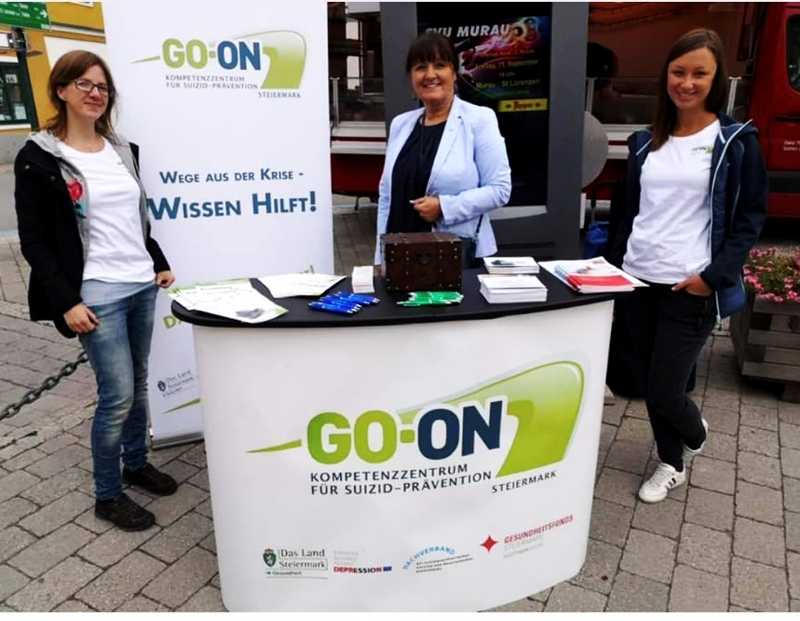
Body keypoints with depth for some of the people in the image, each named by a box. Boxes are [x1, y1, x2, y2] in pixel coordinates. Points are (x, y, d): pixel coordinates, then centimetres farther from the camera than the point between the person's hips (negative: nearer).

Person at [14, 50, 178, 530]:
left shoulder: (122, 149, 11)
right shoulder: (39, 158, -6)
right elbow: (34, 241, -8)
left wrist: (160, 263, 14)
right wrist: (66, 300, -15)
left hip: (143, 284, 6)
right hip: (98, 294, -6)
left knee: (139, 382, 15)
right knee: (118, 393, -3)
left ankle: (137, 463, 35)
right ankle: (107, 496, 16)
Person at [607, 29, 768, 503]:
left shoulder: (736, 141, -2)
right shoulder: (647, 142, 11)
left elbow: (751, 218, -3)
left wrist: (714, 276, -13)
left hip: (691, 288, -4)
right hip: (639, 280, 5)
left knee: (665, 392, -2)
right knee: (651, 385, 11)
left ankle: (696, 431, 33)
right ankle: (671, 464, 33)